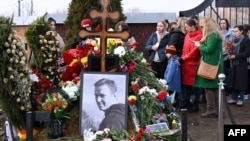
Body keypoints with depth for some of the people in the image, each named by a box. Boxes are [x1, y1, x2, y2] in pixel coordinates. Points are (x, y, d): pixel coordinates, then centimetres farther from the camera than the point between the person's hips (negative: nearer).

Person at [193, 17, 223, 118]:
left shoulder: (212, 35, -14)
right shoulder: (214, 34, 18)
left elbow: (209, 49, -21)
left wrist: (199, 46, -6)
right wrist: (200, 45, 9)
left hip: (210, 65, -10)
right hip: (214, 64, 10)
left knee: (208, 87, -7)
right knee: (214, 87, 10)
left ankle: (211, 110, -6)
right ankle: (216, 110, 13)